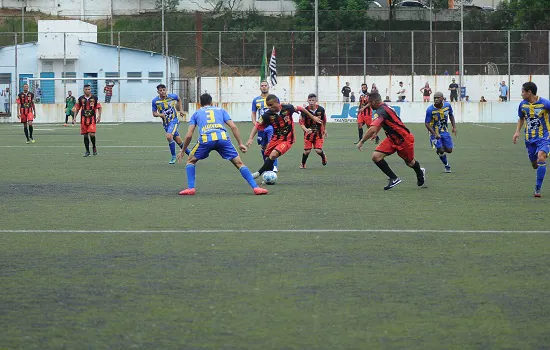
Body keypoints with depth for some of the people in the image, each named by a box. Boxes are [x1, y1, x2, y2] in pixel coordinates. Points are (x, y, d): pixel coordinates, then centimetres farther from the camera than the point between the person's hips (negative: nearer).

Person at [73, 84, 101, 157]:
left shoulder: (94, 98, 1)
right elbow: (77, 109, 11)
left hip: (92, 119, -2)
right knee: (85, 135, 4)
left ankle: (94, 147, 11)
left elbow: (99, 107, 5)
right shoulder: (80, 99, 4)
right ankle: (87, 151, 13)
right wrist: (74, 117, 4)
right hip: (84, 119, 2)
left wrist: (99, 116, -6)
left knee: (92, 134, -16)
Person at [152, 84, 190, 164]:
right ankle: (189, 154, 30)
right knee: (178, 141, 9)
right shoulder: (155, 101, -7)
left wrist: (181, 109, 9)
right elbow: (154, 113, 0)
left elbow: (179, 99, 15)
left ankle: (173, 157, -12)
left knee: (169, 136, -25)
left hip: (174, 120, -3)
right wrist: (159, 114, -21)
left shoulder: (172, 96, -9)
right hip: (165, 123, 3)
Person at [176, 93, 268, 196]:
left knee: (191, 160, 23)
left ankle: (190, 188, 10)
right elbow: (233, 127, 16)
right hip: (222, 137, 0)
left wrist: (182, 151, 31)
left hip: (205, 139, 0)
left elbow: (189, 135, 20)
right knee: (239, 163, 9)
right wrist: (240, 144, 20)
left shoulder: (196, 113, 28)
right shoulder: (221, 110, 30)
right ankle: (255, 187, -1)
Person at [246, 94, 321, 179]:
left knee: (273, 155, -23)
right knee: (268, 157, 5)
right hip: (275, 139, 4)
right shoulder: (268, 114, -12)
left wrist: (313, 117, 13)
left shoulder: (287, 108, -15)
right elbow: (257, 125, -9)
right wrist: (251, 138, -20)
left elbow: (300, 108, 2)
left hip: (287, 140, -4)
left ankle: (259, 173, -13)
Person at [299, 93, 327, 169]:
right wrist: (306, 129, -32)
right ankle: (303, 164, 24)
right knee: (307, 150, -3)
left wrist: (324, 130, 20)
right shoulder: (305, 111, -16)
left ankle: (323, 156, 26)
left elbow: (324, 120, 8)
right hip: (308, 132, 0)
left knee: (318, 150, -10)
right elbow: (301, 123, -13)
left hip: (318, 132, 0)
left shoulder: (321, 109, -11)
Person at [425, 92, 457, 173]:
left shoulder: (447, 105, -10)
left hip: (445, 131, 4)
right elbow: (427, 123, -18)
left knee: (449, 150, 3)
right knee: (441, 150, -13)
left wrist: (454, 127, 3)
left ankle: (438, 149, 37)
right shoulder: (430, 110, -24)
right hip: (435, 132, -4)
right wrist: (435, 134, -28)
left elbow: (451, 115, 10)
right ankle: (447, 166, 12)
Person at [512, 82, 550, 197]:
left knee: (541, 158, -25)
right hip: (530, 138, 5)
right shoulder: (522, 105, 1)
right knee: (534, 164, 8)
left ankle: (538, 189, -21)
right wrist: (517, 131, 4)